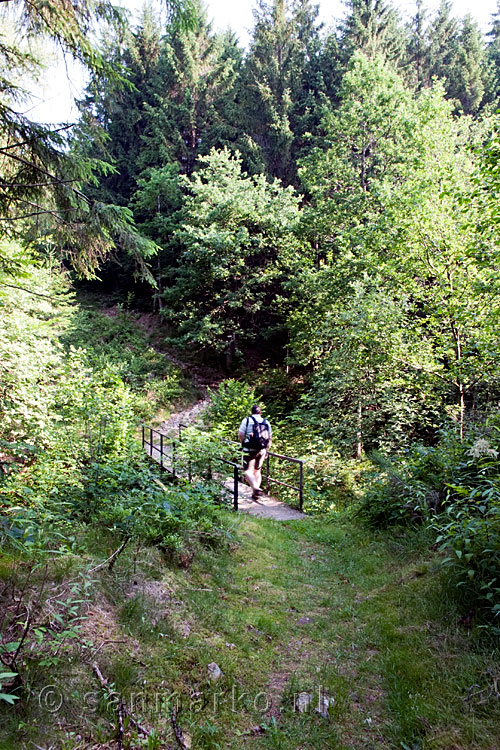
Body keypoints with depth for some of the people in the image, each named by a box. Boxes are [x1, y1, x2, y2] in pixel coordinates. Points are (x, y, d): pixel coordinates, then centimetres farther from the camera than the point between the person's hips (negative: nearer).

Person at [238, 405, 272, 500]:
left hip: (249, 450, -4)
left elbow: (240, 435, -7)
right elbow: (270, 438, 10)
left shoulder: (247, 420, -3)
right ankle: (255, 492, 14)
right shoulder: (266, 422, 8)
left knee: (248, 471, -2)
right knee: (257, 470, 16)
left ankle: (256, 488, -23)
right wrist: (266, 450, 20)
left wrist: (244, 444, 10)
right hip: (262, 451, 4)